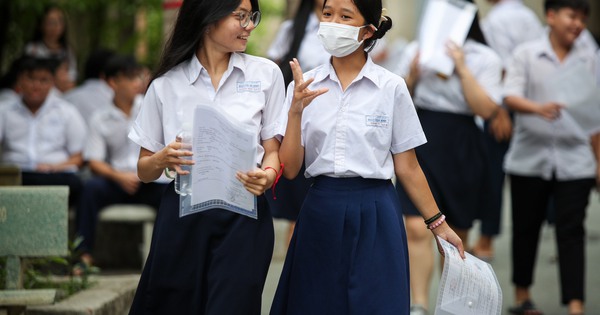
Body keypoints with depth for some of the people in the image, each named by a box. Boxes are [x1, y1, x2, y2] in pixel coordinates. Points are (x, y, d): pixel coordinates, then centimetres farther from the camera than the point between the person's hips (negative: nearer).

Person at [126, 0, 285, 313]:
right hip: (182, 217, 1)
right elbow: (144, 171, 10)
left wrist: (268, 175, -16)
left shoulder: (265, 74, 4)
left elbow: (273, 151, 7)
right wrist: (163, 158, -13)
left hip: (242, 217, 0)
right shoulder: (166, 84, 4)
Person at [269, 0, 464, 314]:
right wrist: (296, 111, -15)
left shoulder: (391, 87, -3)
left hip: (374, 214, -2)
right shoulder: (303, 86, 3)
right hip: (321, 213, 2)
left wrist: (438, 225, 5)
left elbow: (407, 167, 4)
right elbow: (290, 169, -3)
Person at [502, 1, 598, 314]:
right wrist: (538, 108, -33)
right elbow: (510, 96, -13)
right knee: (526, 228, 11)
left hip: (574, 160, 1)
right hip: (530, 157, -1)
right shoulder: (526, 54, -1)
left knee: (572, 232, -5)